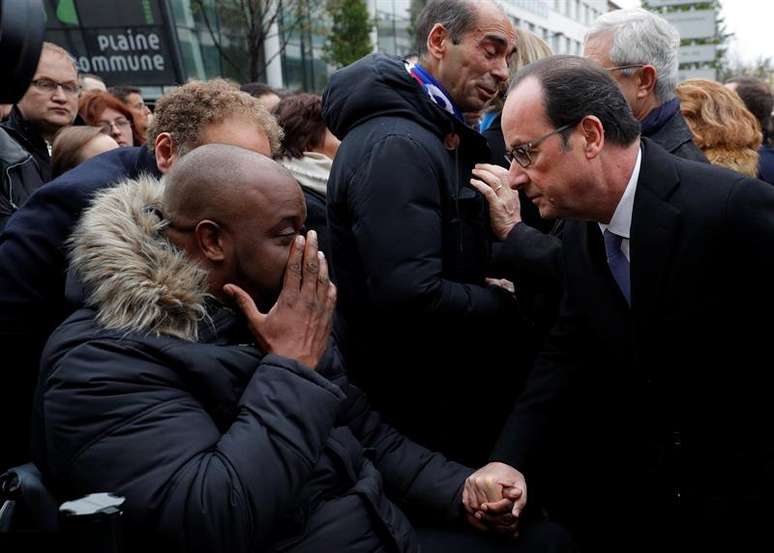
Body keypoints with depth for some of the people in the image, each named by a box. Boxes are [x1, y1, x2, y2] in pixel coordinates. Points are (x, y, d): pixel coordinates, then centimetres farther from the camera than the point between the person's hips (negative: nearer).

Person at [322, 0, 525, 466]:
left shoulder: (438, 135, 10)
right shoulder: (394, 144, -23)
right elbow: (410, 298, -31)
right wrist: (511, 306, -17)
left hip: (449, 382, 10)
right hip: (417, 399, -9)